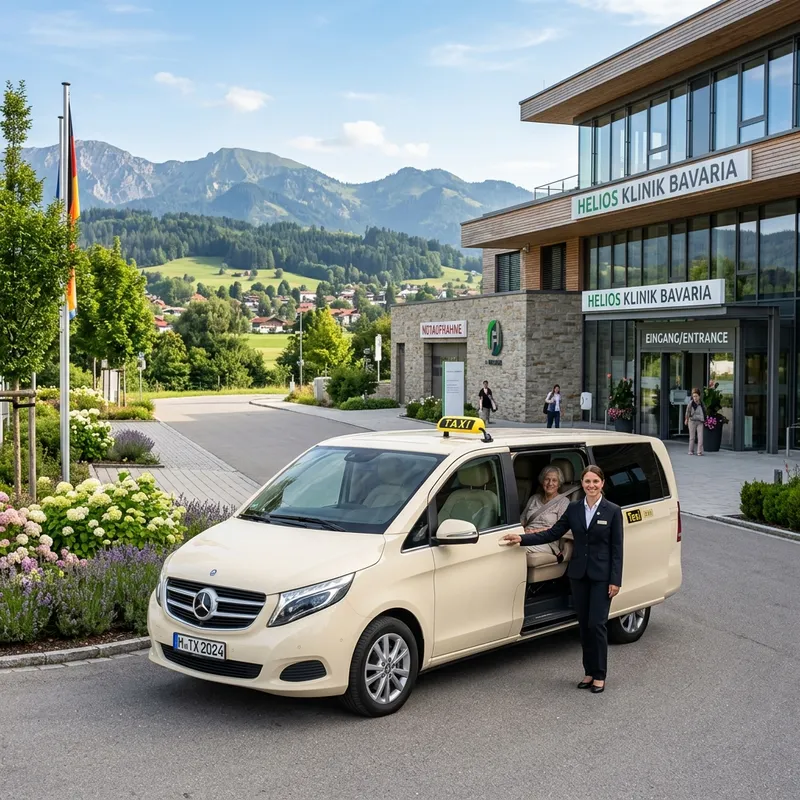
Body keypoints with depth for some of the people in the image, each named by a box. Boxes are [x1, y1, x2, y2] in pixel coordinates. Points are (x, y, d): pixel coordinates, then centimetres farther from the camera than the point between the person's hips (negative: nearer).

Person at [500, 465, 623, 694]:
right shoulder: (573, 509, 5)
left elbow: (616, 548, -5)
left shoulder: (612, 511, -5)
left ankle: (599, 675, 7)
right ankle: (589, 672, 20)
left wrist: (615, 580, -10)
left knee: (597, 624, -5)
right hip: (578, 573, 4)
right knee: (584, 625, 9)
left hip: (602, 576, -4)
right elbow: (553, 533, 6)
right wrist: (522, 539, -1)